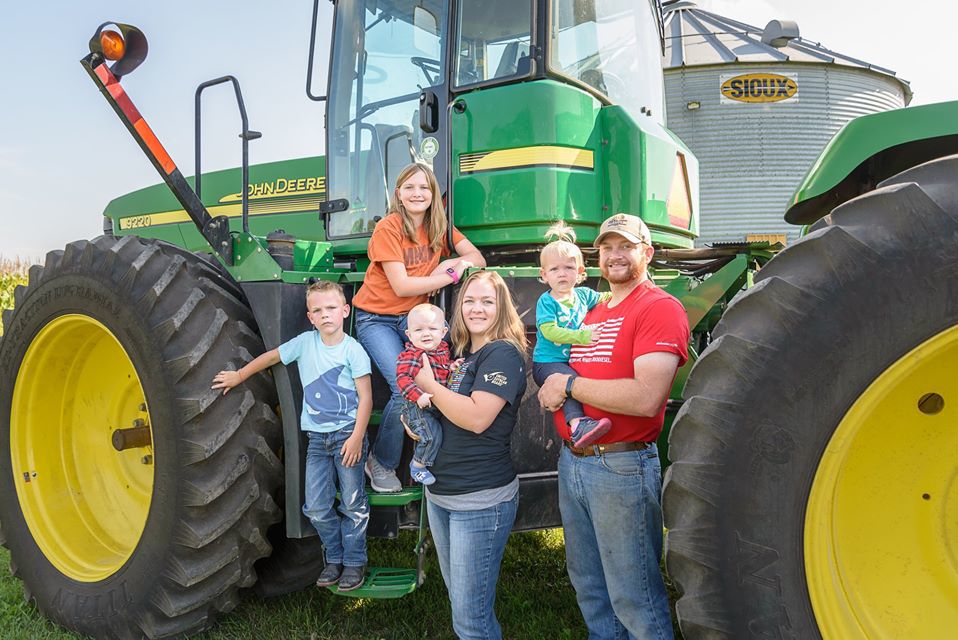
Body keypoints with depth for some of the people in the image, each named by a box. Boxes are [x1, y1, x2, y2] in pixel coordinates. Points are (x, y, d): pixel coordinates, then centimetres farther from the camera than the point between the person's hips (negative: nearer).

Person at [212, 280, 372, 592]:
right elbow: (272, 356, 18)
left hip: (347, 435, -4)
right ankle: (335, 558, 24)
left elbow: (365, 397, -9)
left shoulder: (353, 350, -9)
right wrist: (238, 376, 22)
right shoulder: (305, 343, 2)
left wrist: (356, 438, -14)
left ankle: (354, 562, 20)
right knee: (316, 507, 4)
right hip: (317, 437, 4)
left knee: (353, 504, 4)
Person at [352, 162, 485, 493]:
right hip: (376, 319, -5)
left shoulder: (439, 227, 3)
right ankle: (380, 463, 1)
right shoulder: (388, 227, -14)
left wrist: (448, 264, -19)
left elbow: (478, 260, 0)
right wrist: (452, 275, -19)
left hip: (414, 316, 5)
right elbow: (401, 286, -20)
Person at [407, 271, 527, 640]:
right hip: (439, 494, 9)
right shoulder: (458, 355, 11)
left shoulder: (503, 354, -13)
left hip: (481, 501, -9)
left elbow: (477, 417, -25)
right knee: (461, 599, 21)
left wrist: (429, 385, -14)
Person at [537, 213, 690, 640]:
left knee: (633, 599, 5)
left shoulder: (660, 308, -12)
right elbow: (560, 372, 23)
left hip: (622, 468, -8)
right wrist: (552, 394, 0)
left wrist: (569, 385, -15)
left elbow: (645, 398, -25)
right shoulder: (593, 314, 15)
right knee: (588, 586, 22)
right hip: (571, 461, 8)